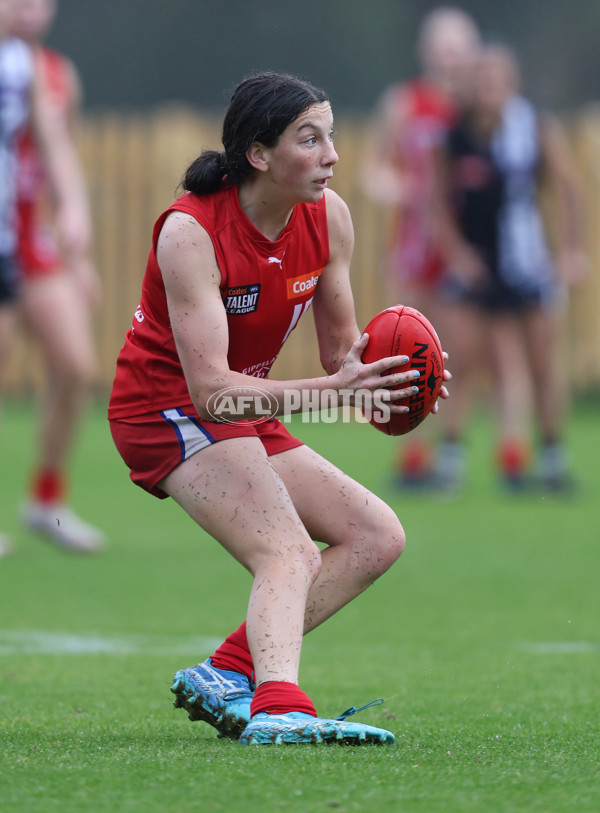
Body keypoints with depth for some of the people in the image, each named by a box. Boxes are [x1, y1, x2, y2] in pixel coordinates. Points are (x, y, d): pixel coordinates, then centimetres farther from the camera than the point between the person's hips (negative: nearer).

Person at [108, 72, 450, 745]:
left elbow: (340, 347, 5)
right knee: (288, 553, -28)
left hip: (246, 413, 9)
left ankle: (225, 677, -4)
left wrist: (375, 380, -20)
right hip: (167, 410, -9)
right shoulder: (189, 232, -26)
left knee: (377, 537, 4)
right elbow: (210, 389, -33)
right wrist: (332, 389, -44)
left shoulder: (328, 217, -5)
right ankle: (277, 704, -52)